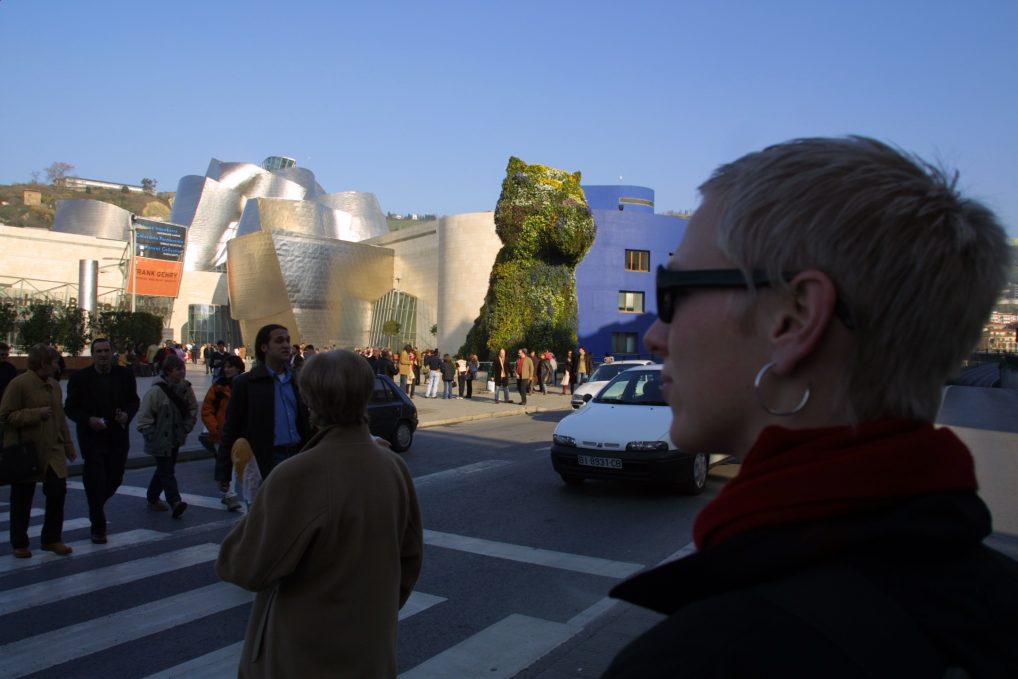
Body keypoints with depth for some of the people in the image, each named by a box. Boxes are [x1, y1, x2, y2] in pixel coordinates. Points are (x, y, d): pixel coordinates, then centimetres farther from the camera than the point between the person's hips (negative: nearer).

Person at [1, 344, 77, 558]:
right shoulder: (19, 384, -12)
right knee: (22, 500, 7)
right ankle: (19, 544, 22)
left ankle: (52, 539, 15)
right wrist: (36, 414, -21)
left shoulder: (54, 385, 9)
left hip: (52, 450, 5)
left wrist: (68, 446, 14)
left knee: (58, 492, 0)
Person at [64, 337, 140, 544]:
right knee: (95, 482, -1)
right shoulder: (80, 378, -4)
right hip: (92, 438, -3)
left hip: (118, 437, 3)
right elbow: (70, 407, -2)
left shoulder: (125, 374, 3)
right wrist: (88, 420, -18)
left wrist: (127, 415, -10)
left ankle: (96, 509, 41)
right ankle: (98, 527, 10)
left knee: (115, 479, 11)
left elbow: (134, 400, 11)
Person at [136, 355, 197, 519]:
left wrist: (186, 428, 4)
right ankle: (175, 502, -13)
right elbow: (144, 415, -15)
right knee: (167, 471, -9)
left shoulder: (185, 388, -1)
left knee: (163, 469, 18)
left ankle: (152, 498, 35)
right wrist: (151, 436, -15)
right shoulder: (156, 390, -19)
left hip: (176, 438, 7)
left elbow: (193, 409, 12)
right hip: (160, 440, -6)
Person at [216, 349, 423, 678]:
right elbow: (410, 556, 2)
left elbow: (250, 567, -17)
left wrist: (253, 518, 1)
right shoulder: (394, 467, -8)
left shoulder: (297, 477, -26)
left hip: (304, 651, -4)